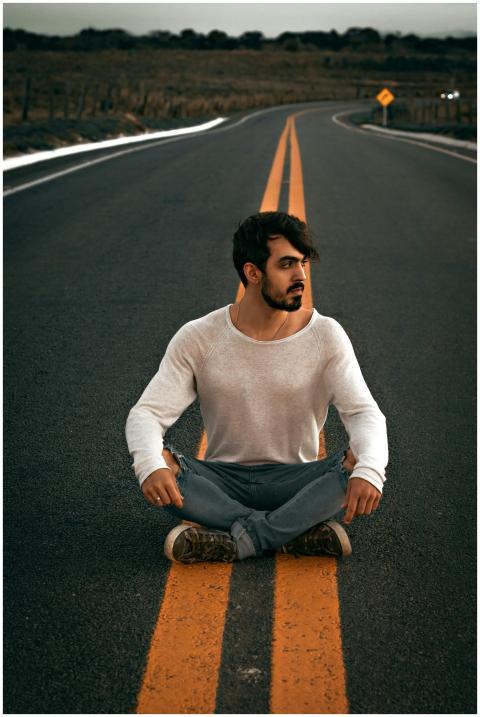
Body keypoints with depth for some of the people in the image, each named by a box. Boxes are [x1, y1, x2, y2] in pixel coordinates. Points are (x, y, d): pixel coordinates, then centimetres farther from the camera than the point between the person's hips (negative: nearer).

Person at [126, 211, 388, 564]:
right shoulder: (198, 338, -6)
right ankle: (299, 534, -26)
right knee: (161, 464, -29)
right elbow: (147, 412, -11)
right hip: (222, 484, 0)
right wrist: (150, 466, -35)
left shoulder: (325, 336, -6)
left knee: (359, 463, -29)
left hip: (296, 482, 0)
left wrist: (369, 471, -37)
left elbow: (365, 413, -13)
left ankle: (235, 540, -28)